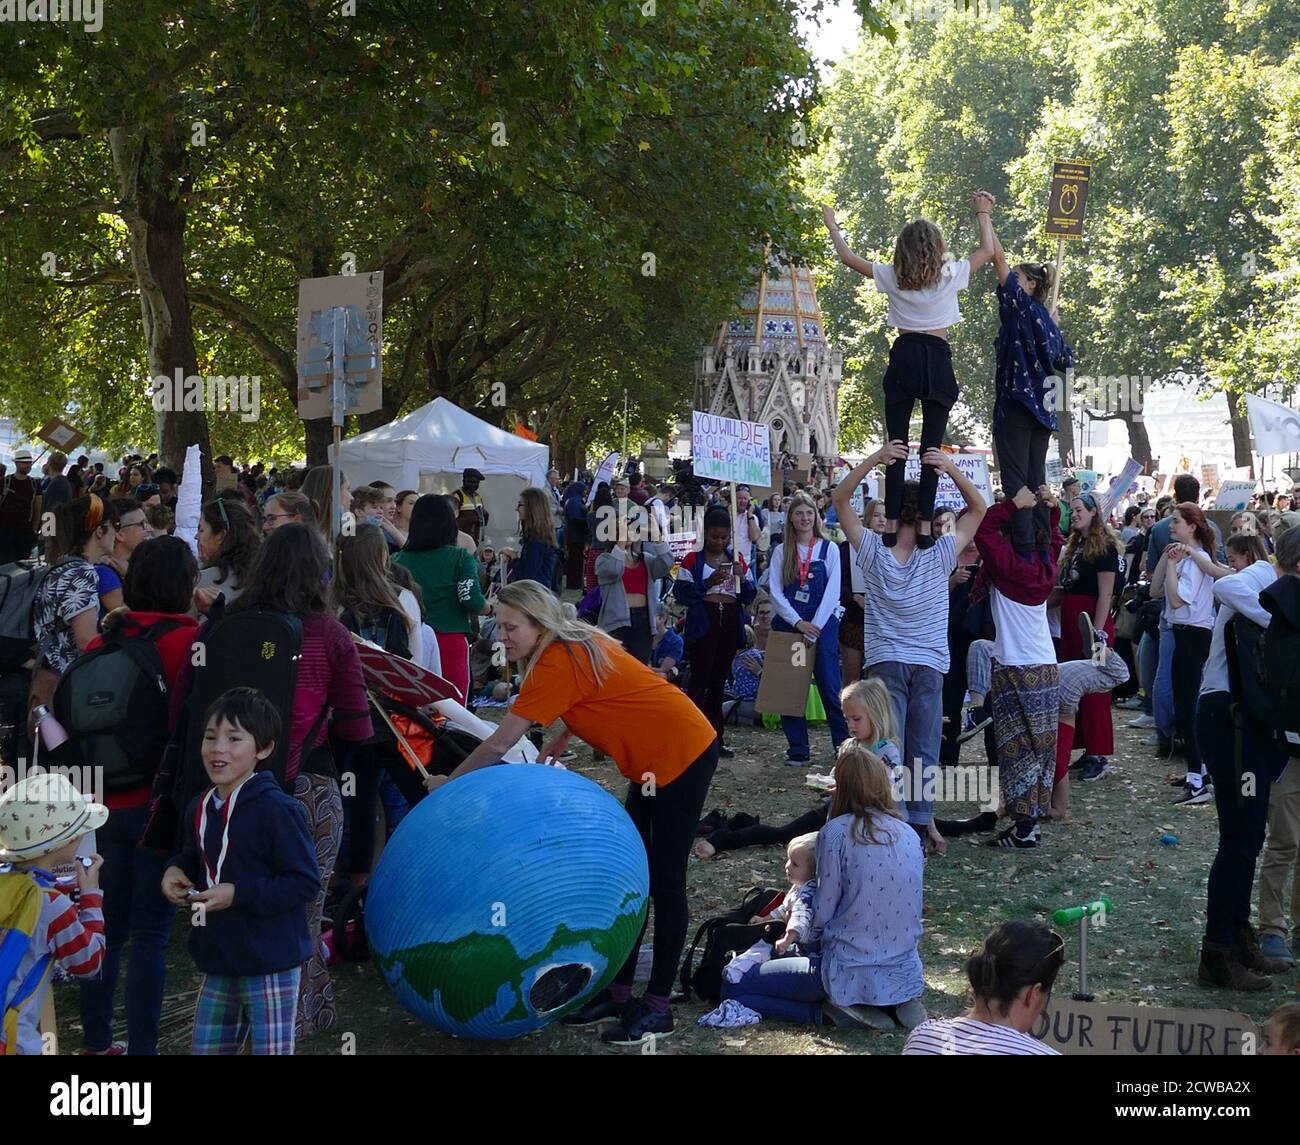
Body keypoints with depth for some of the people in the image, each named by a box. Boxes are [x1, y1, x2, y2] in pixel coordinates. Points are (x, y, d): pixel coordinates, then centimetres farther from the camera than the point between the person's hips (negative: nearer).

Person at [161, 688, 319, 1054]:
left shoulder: (276, 809, -19)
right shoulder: (200, 809, 6)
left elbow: (306, 882, -19)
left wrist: (238, 894, -23)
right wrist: (175, 873, 3)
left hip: (271, 965, -8)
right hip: (219, 961, 8)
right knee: (205, 1050, 17)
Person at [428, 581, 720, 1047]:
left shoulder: (557, 663, -19)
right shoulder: (575, 645, 8)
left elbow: (499, 743, -16)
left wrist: (448, 783, -5)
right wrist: (555, 746, 1)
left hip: (681, 753, -10)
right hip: (654, 760, 10)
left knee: (664, 879, -4)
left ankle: (658, 1007, 4)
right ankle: (619, 992, 16)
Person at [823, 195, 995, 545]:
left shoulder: (892, 277, 2)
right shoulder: (950, 275, 0)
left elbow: (847, 257, 12)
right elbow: (987, 251, 17)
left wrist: (831, 224, 27)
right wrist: (982, 213, 29)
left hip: (904, 357, 1)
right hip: (937, 361, -1)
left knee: (896, 446, 1)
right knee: (932, 447, 0)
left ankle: (891, 525, -5)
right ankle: (924, 526, -6)